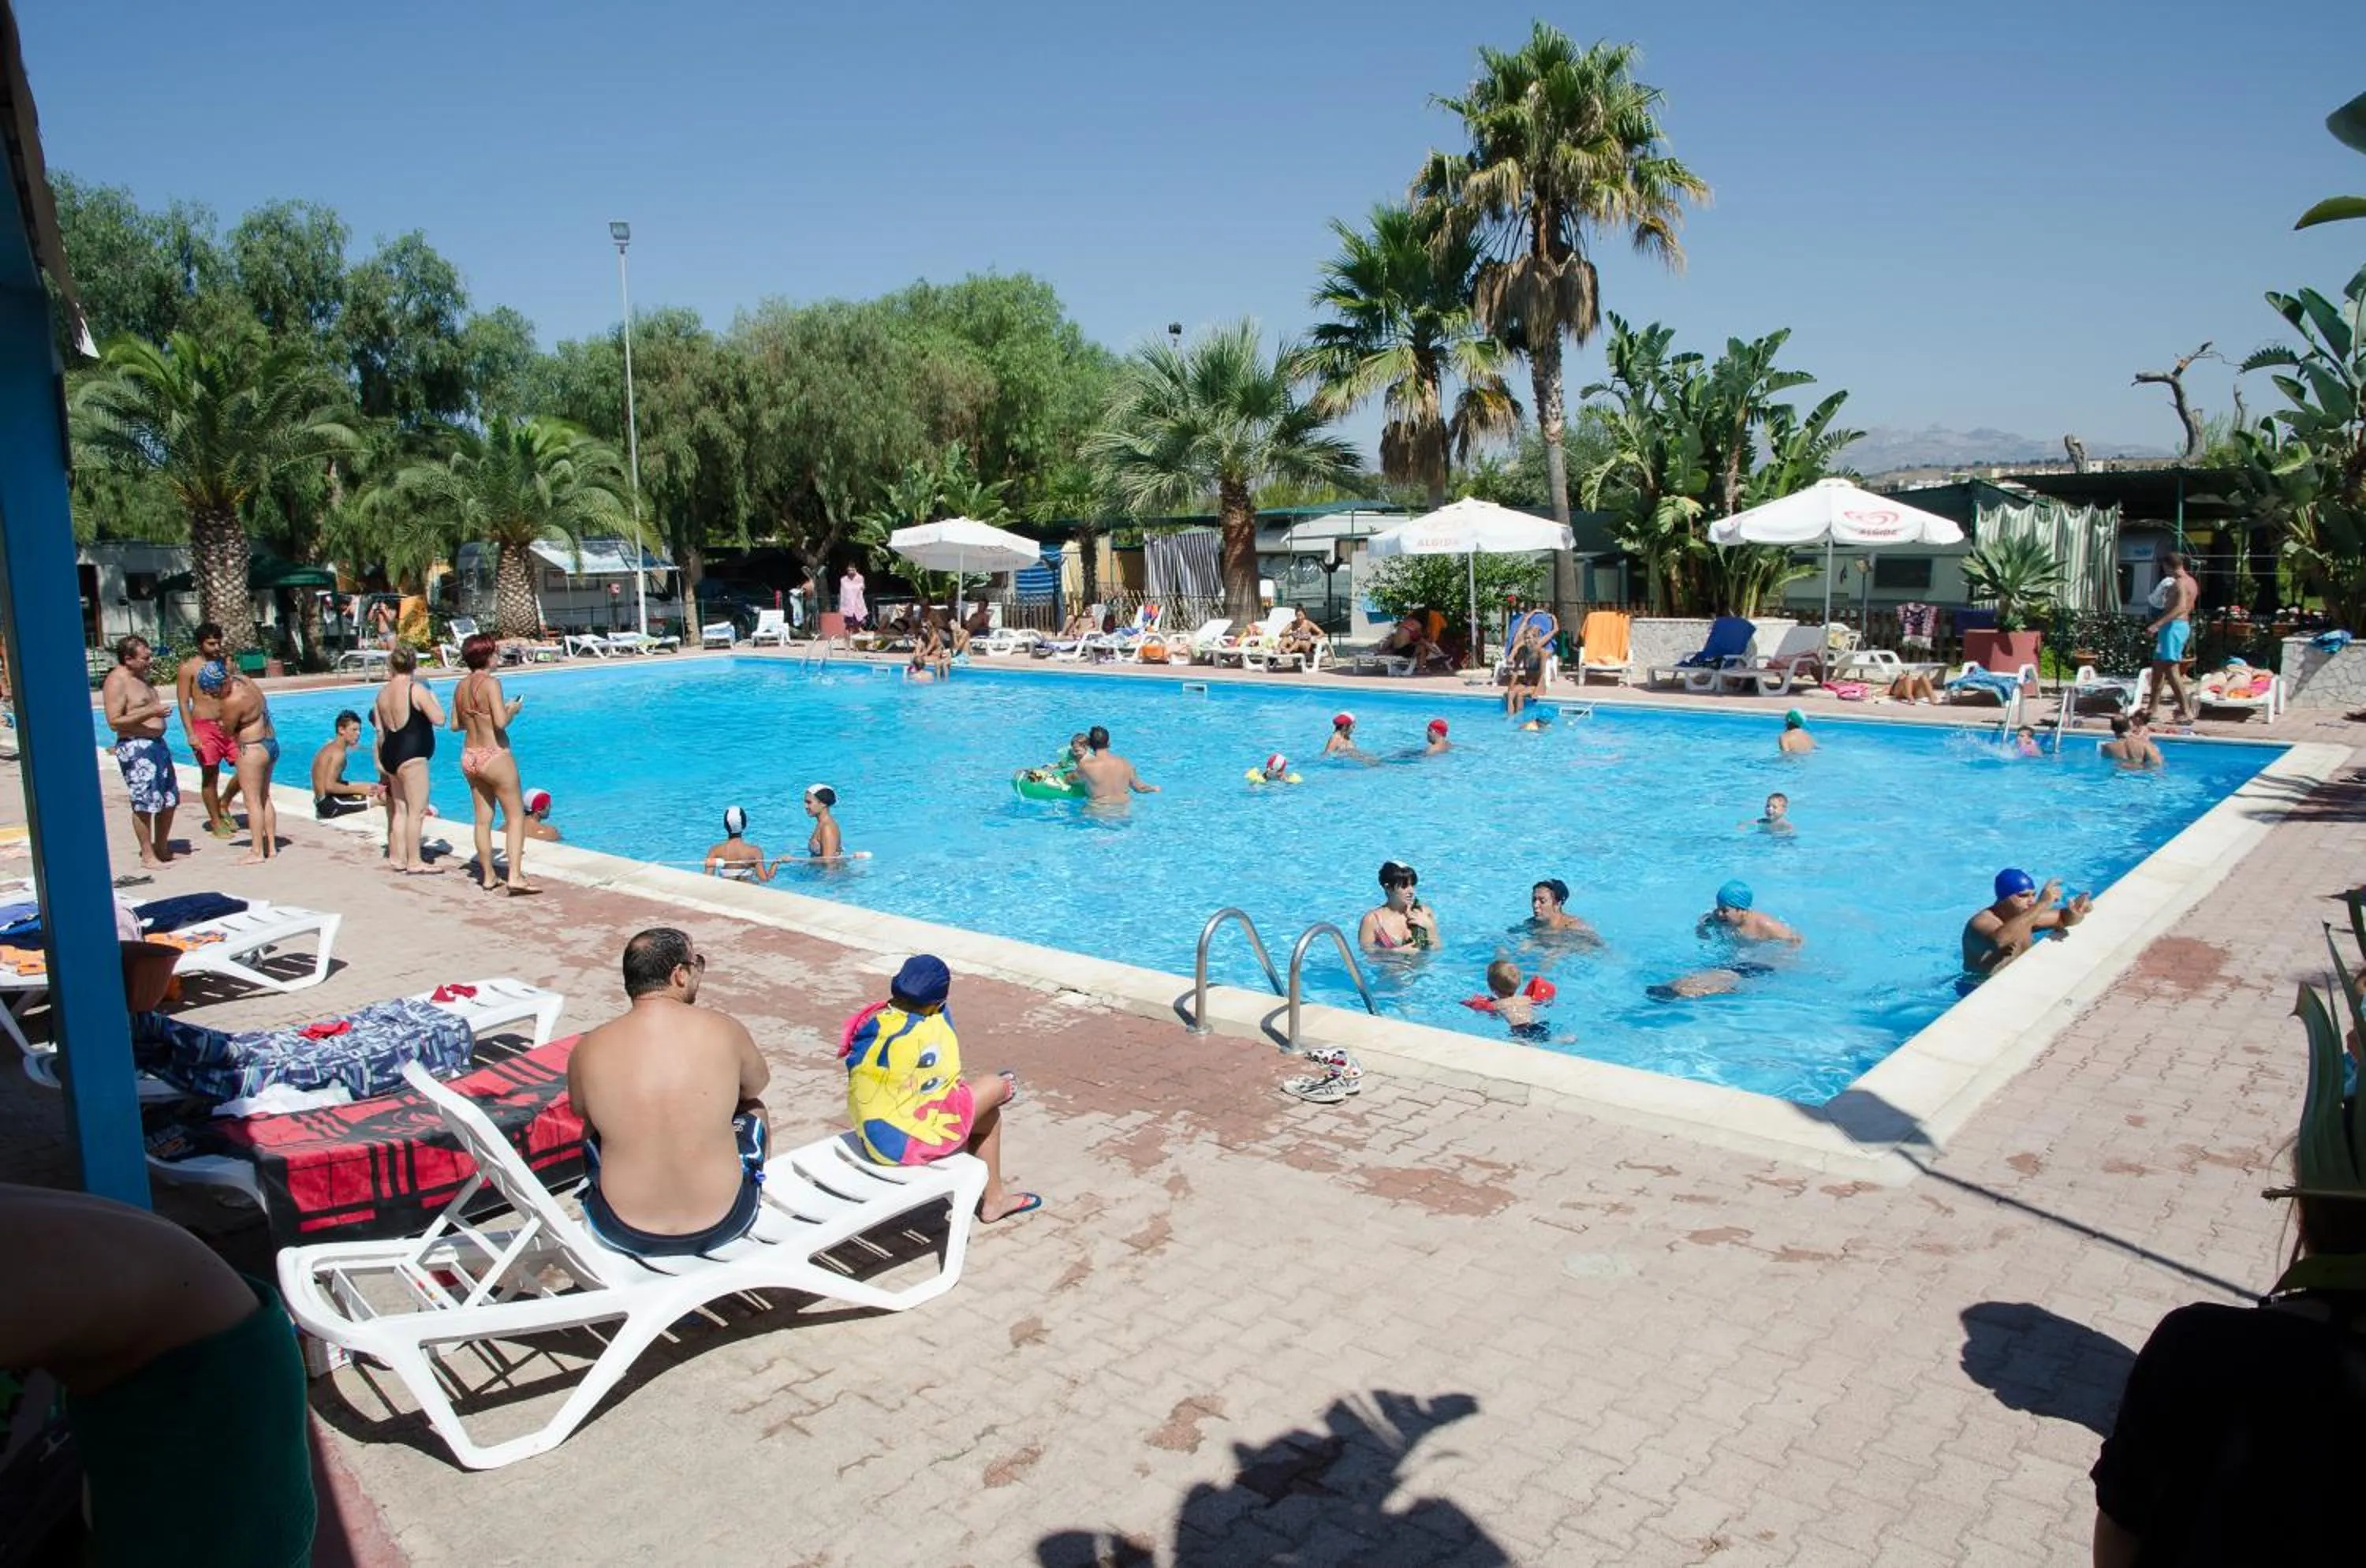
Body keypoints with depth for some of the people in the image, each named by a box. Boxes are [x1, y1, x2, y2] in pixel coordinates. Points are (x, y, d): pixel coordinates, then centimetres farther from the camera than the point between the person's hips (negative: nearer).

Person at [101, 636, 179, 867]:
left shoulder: (140, 677, 15)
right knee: (145, 803, -6)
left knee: (169, 800, 13)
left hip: (156, 744, 10)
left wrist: (159, 710, 15)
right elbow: (114, 722, -21)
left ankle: (162, 848, 25)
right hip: (135, 747, -10)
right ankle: (148, 855, 2)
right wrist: (152, 712, -24)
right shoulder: (117, 681, -14)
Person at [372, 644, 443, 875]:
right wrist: (432, 697, 2)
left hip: (390, 753, 8)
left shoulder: (382, 692, 11)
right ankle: (415, 862, -4)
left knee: (399, 809, 15)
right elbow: (438, 718, -15)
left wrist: (382, 762, 22)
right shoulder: (416, 689, -11)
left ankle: (397, 858, 20)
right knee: (417, 810, -4)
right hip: (411, 756, -8)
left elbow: (380, 731, 15)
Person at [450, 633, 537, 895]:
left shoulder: (461, 686, 7)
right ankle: (515, 876, -8)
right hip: (494, 756, -7)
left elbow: (455, 725, 11)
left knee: (483, 819, 13)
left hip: (469, 757, 7)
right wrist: (513, 709, -3)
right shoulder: (491, 682, -15)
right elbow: (501, 722, -21)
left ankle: (488, 876, 20)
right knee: (516, 816, 0)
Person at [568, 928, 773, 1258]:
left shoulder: (588, 1049, -11)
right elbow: (757, 1085, 9)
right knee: (753, 1109, 28)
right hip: (722, 1225, -1)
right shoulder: (724, 1029, -12)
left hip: (624, 1234, 1)